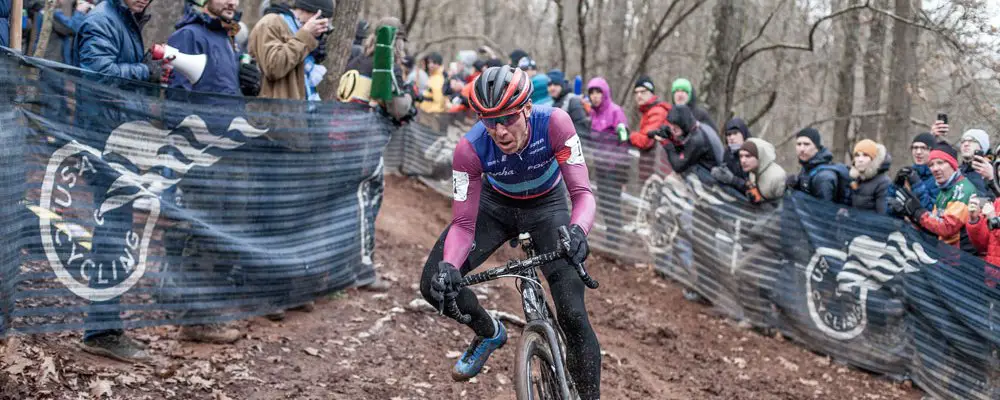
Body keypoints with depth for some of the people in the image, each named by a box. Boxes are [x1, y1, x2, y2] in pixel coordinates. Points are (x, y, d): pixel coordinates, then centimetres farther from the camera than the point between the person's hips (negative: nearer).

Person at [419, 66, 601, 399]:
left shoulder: (554, 123, -34)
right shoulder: (470, 148, -31)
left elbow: (582, 192, -34)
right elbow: (463, 224, -27)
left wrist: (577, 230, -57)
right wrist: (448, 266, -47)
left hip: (546, 206, -1)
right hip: (496, 204, 2)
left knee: (573, 315, -16)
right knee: (435, 285, -14)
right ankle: (490, 333, 16)